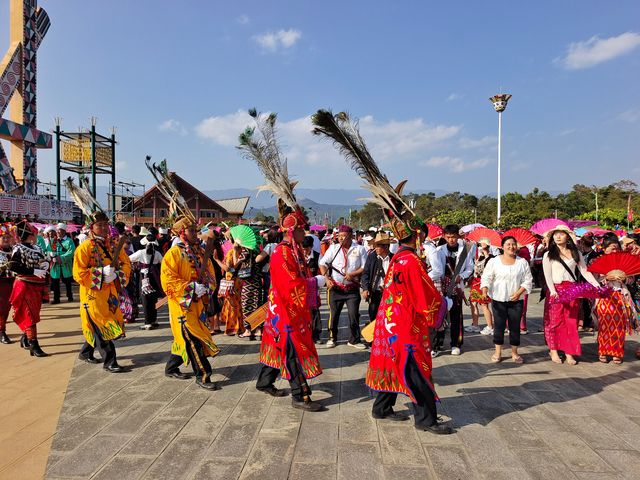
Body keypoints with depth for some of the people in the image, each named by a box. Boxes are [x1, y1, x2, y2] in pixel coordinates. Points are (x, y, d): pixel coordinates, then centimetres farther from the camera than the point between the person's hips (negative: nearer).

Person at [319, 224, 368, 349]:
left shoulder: (360, 249, 1)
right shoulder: (333, 248, 5)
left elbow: (365, 267, -1)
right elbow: (322, 264, 5)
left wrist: (353, 274, -17)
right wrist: (327, 278, -8)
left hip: (352, 288, -1)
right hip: (335, 287, 1)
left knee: (354, 314, 0)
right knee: (334, 313, 7)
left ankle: (354, 340, 14)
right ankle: (332, 338, 24)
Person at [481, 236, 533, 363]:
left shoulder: (523, 262, 2)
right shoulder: (494, 261, -2)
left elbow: (528, 280, 2)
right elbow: (486, 278, -4)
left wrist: (518, 292, -12)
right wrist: (484, 291, -19)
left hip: (516, 300, 1)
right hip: (498, 300, -1)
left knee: (515, 327, 7)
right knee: (498, 326, 4)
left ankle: (514, 353, 21)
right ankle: (498, 352, 17)